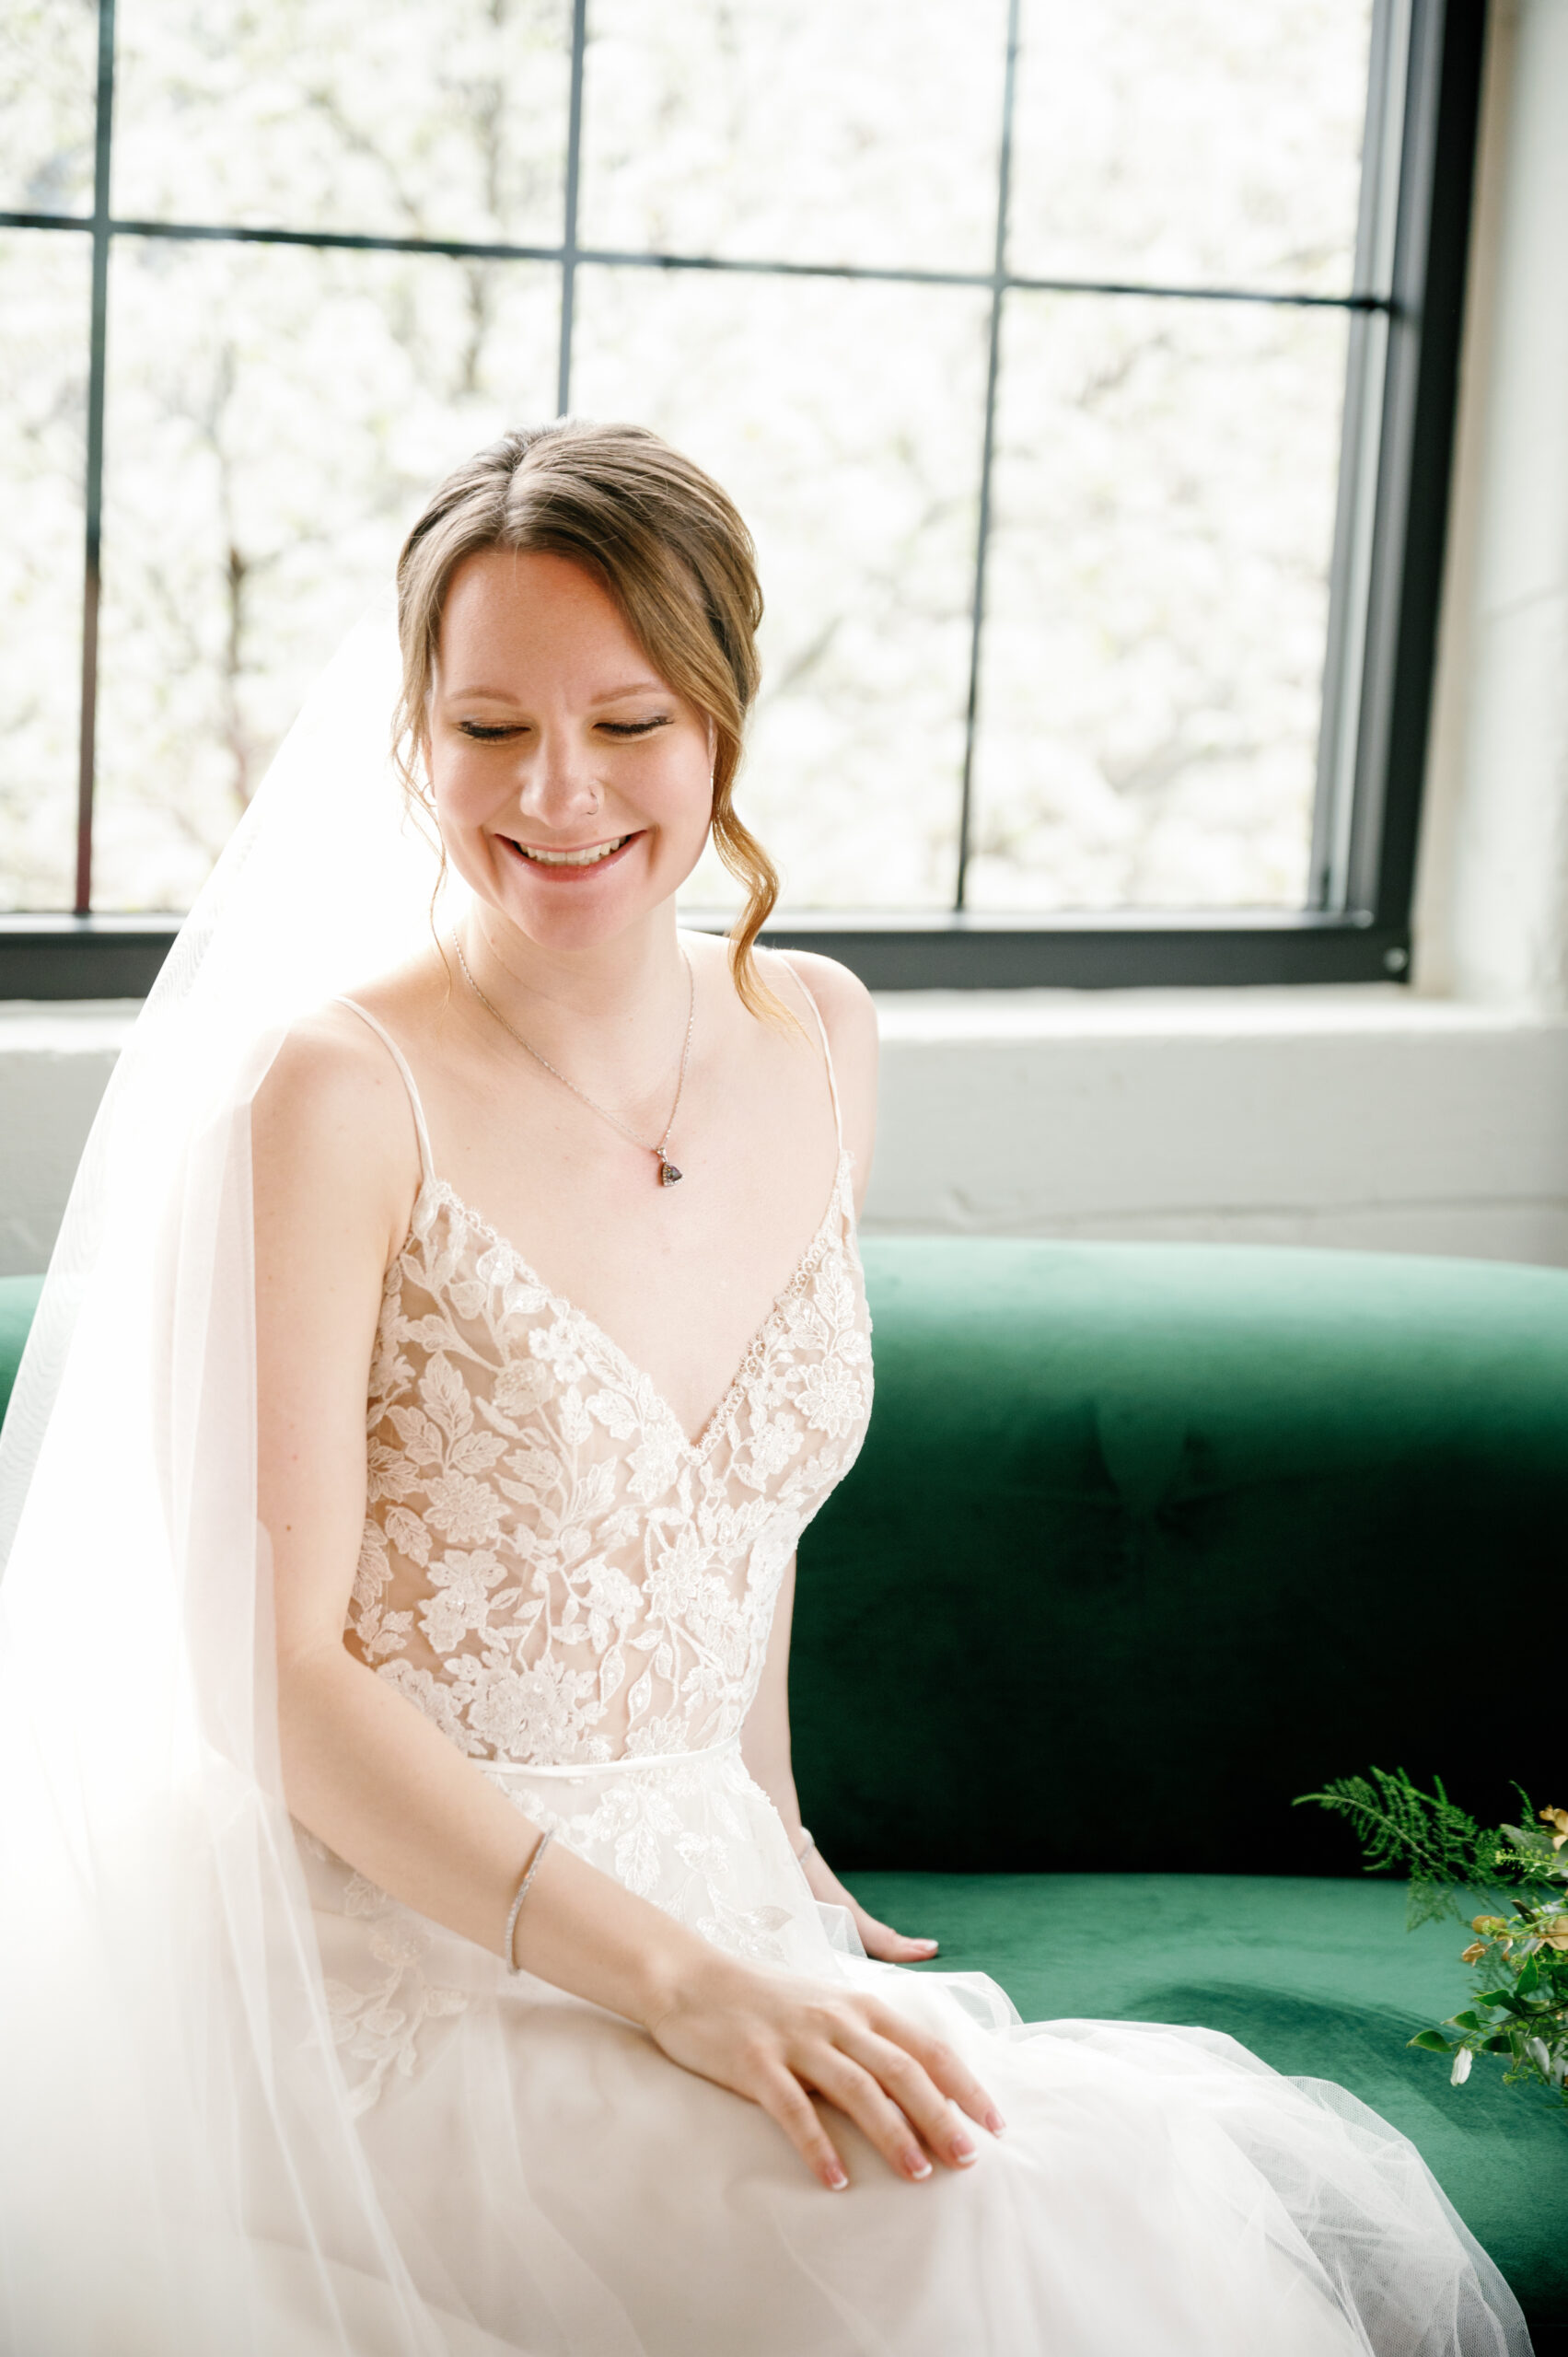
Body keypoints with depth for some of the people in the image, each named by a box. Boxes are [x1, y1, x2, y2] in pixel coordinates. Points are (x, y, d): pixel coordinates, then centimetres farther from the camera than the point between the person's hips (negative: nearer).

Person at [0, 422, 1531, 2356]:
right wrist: (681, 1977, -23)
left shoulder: (817, 1043, 6)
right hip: (399, 1960, -6)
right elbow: (269, 1670, -16)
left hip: (708, 1899, 6)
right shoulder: (330, 1093, -14)